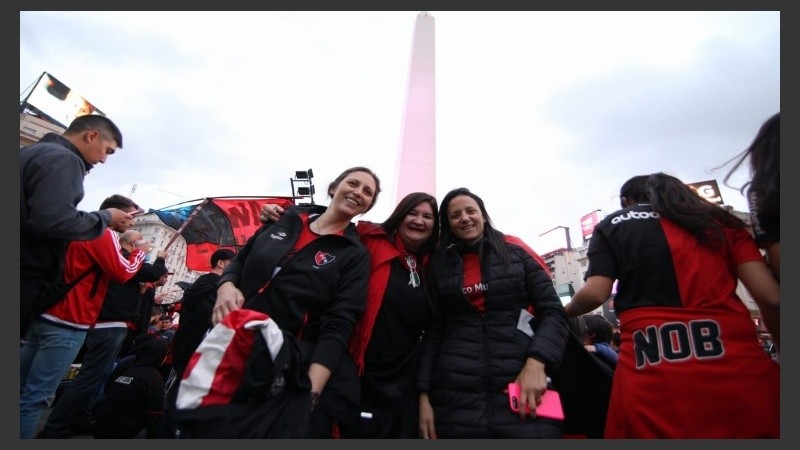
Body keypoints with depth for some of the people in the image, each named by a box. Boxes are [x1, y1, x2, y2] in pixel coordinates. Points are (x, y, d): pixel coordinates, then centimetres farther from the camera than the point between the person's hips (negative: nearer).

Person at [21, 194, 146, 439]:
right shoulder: (104, 233, -10)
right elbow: (123, 272, -13)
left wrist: (122, 245, 16)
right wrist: (139, 251, 2)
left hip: (45, 314, 10)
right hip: (67, 322, -9)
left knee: (22, 389, 16)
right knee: (35, 397, -7)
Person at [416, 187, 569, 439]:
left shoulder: (515, 252, 4)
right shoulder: (440, 265, 9)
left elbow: (553, 312, 1)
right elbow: (433, 332, 8)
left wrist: (536, 363, -15)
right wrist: (424, 395, 1)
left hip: (522, 386, -1)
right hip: (455, 394, 2)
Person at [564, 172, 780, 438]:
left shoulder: (612, 226, 12)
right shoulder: (720, 220, 18)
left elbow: (595, 293, -1)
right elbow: (770, 296, 7)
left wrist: (564, 312, 19)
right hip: (737, 368, 2)